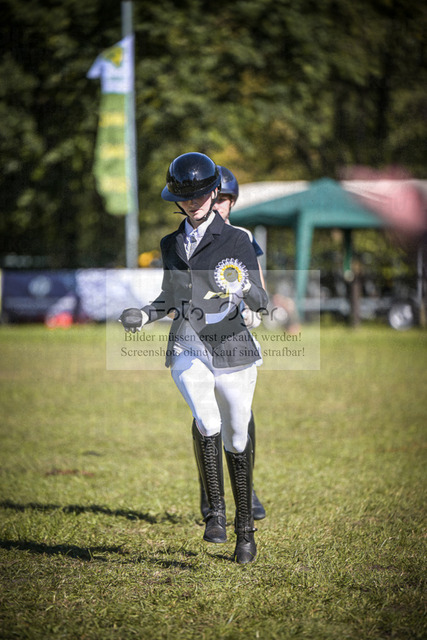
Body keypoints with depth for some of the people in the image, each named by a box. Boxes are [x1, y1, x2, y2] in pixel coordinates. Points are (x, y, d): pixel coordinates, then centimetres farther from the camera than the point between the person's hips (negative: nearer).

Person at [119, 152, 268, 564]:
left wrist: (246, 290, -29)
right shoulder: (171, 245, 12)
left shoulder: (237, 240, -2)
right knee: (206, 421, -25)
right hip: (187, 348, 2)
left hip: (231, 345, -2)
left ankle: (245, 527, 22)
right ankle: (215, 510, -14)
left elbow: (258, 302, -7)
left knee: (236, 438, 4)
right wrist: (143, 317, 5)